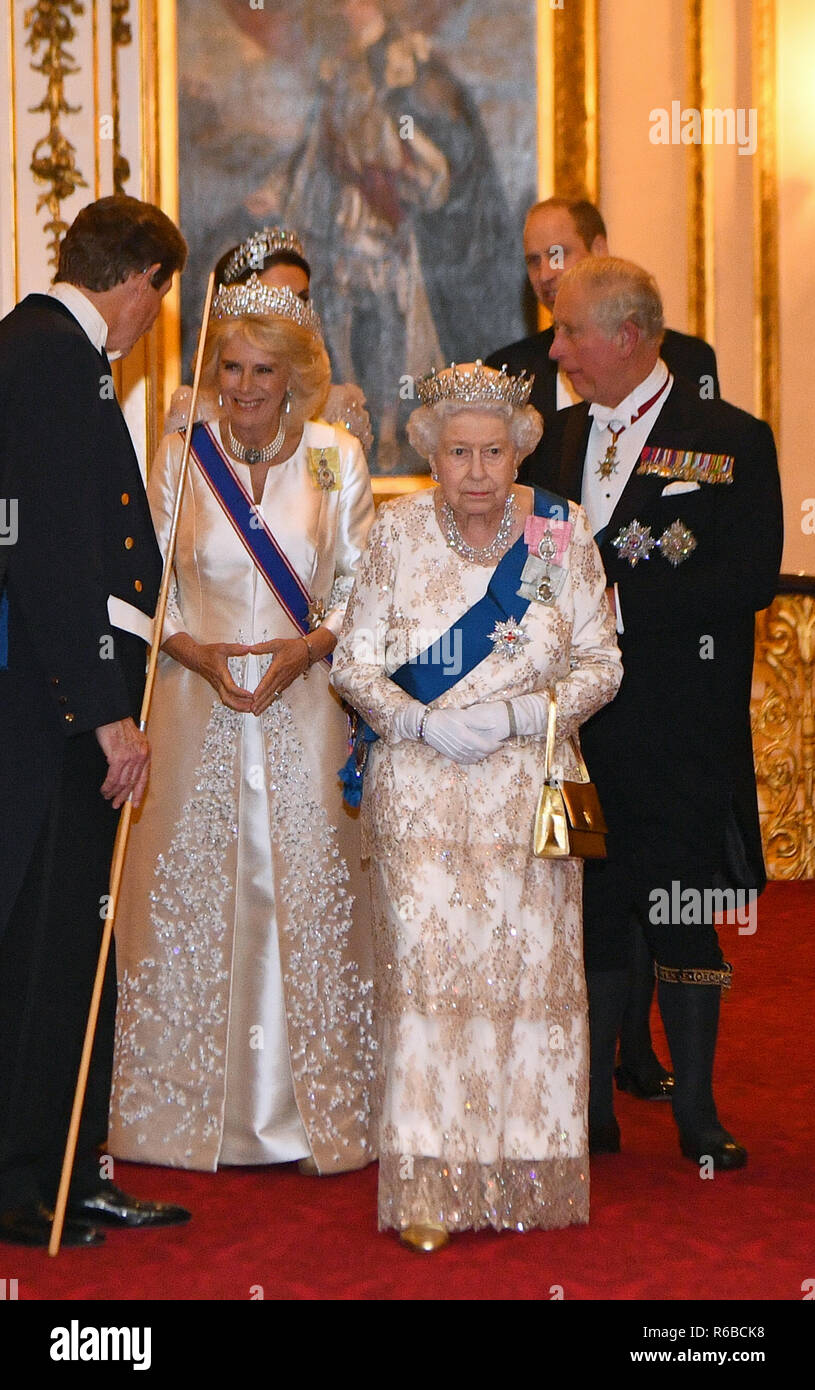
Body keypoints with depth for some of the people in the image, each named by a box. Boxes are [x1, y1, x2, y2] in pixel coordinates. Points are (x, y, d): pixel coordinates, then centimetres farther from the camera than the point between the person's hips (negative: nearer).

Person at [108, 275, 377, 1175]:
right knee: (192, 893, 2)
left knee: (309, 891, -1)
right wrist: (198, 651, -11)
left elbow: (363, 586, 6)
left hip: (306, 707, 0)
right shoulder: (178, 459, 4)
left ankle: (315, 1111, 9)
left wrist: (309, 645, -12)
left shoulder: (337, 458, 4)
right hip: (200, 706, 0)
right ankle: (191, 1110, 12)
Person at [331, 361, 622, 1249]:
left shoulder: (563, 534, 0)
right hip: (419, 788, 0)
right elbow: (354, 661, 3)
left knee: (532, 962, 0)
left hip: (528, 785, 0)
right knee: (424, 962, -5)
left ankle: (527, 1171, 13)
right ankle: (429, 1182, 0)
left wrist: (515, 716, -13)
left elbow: (601, 666, 2)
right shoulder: (397, 532, 1)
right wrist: (423, 723, -14)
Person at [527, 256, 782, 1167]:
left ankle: (696, 1112, 14)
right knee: (585, 906, 7)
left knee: (682, 913, 2)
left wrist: (619, 599, -17)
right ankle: (592, 1109, 17)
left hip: (680, 725, -4)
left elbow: (749, 578, -13)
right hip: (575, 718, 5)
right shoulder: (558, 437, 14)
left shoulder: (730, 440, -3)